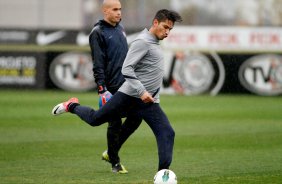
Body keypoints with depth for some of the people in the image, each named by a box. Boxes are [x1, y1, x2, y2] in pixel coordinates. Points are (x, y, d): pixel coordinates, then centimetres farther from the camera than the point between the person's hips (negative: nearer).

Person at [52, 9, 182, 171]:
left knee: (167, 134, -10)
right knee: (94, 119, 5)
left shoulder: (155, 43, 16)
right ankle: (72, 106, 34)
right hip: (129, 96, -7)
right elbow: (126, 69, -20)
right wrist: (141, 91, -27)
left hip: (149, 102, 7)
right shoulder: (142, 42, -12)